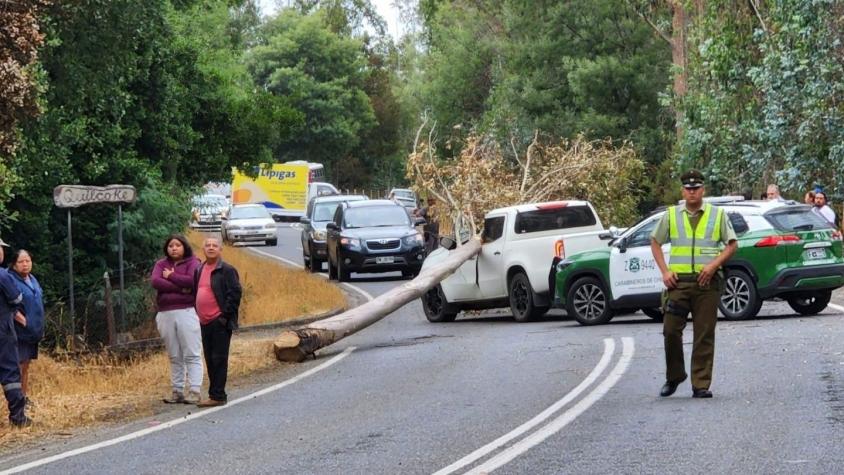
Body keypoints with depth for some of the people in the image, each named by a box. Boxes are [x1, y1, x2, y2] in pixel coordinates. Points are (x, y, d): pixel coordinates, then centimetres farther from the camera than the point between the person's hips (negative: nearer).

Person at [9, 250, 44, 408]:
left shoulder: (33, 279, 12)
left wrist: (39, 327, 16)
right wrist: (23, 320, -22)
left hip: (33, 331, 8)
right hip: (20, 331, -8)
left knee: (26, 365, 16)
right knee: (18, 365, -9)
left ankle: (25, 395, 23)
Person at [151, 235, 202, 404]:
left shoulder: (192, 263, 3)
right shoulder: (161, 264, 13)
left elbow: (192, 281, -16)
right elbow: (155, 282, -5)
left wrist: (170, 276, -5)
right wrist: (181, 288, -12)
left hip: (187, 312, -4)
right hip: (166, 314, 4)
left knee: (192, 355, -6)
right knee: (174, 357, 8)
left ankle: (194, 392, -8)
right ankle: (177, 391, 10)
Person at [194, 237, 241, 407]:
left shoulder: (227, 270, -7)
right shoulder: (199, 270, 16)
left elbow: (235, 293, -12)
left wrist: (226, 315, -15)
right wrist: (198, 314, 15)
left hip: (219, 322, -8)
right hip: (205, 322, 8)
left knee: (219, 359, -6)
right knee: (209, 359, 11)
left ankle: (217, 395, -4)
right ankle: (215, 394, 17)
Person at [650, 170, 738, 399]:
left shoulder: (717, 215, 9)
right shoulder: (671, 215, 11)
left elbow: (732, 244, 9)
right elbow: (655, 242, 16)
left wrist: (714, 265, -7)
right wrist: (665, 271, 4)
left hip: (707, 281, -1)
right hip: (678, 281, 1)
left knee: (704, 335, -1)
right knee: (670, 330, -4)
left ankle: (701, 384, 3)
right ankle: (673, 377, 15)